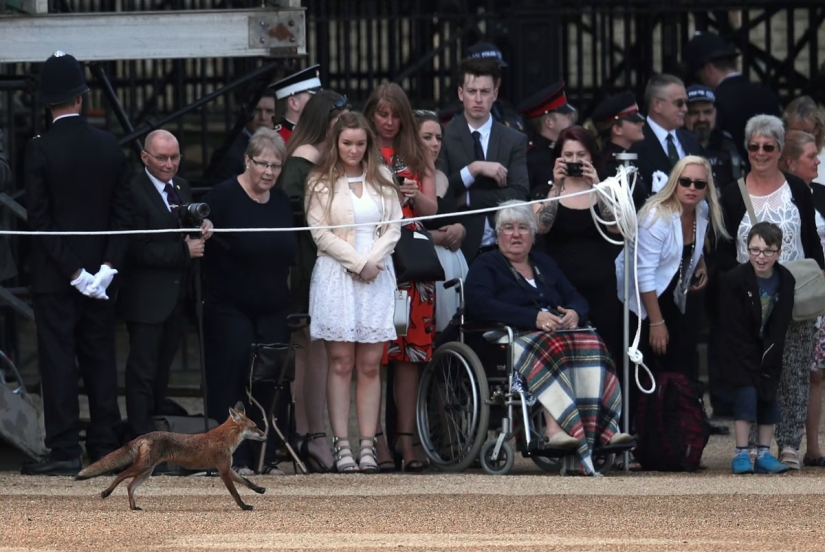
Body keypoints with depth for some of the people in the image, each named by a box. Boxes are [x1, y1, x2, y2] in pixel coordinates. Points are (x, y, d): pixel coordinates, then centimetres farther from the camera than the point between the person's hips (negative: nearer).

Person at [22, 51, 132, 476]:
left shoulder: (40, 150, -12)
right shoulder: (110, 146, 1)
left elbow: (39, 219, -13)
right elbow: (123, 213, 1)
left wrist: (73, 271, -10)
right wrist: (107, 266, -2)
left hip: (54, 278, -4)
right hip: (101, 271, 4)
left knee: (58, 359, -2)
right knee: (100, 357, 11)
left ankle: (65, 452, -4)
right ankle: (105, 446, 14)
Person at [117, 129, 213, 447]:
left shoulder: (182, 188, 12)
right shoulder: (134, 192, -14)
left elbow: (188, 232, 20)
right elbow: (140, 250, -19)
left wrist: (203, 228, -3)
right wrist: (185, 251, -17)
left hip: (176, 298, 8)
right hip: (146, 299, -8)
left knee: (161, 371, 14)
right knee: (143, 372, -4)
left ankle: (152, 430, 22)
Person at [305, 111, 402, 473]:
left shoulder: (382, 180, 13)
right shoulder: (321, 183, 5)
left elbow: (393, 228, 8)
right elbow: (321, 233, -2)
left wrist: (374, 260, -8)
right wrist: (357, 263, -9)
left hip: (376, 275, 2)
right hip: (336, 275, -2)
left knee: (371, 364, -1)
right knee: (341, 362, -6)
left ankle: (367, 446, -3)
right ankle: (342, 446, -8)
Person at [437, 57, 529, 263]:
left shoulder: (515, 141, 6)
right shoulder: (443, 136, 1)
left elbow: (518, 196, -5)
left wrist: (467, 199, -9)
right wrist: (474, 169, -17)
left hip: (502, 249, 2)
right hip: (459, 248, -2)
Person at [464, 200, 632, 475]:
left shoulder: (545, 264, 28)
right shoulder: (485, 265, 10)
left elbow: (576, 298, 21)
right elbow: (479, 306, -9)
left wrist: (574, 313, -6)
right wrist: (534, 318, -18)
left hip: (559, 332, 5)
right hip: (513, 338, -5)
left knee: (591, 345, -28)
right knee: (551, 348, -38)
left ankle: (601, 427, -43)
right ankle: (555, 427, -54)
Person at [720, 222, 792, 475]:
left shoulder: (785, 280, -8)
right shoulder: (734, 280, -18)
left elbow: (780, 327, -7)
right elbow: (735, 331, -17)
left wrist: (767, 365, -14)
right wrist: (752, 367, -19)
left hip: (768, 350, 4)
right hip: (741, 351, -4)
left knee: (769, 394, -3)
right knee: (747, 391, -16)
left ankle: (764, 454, 3)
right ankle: (741, 454, -14)